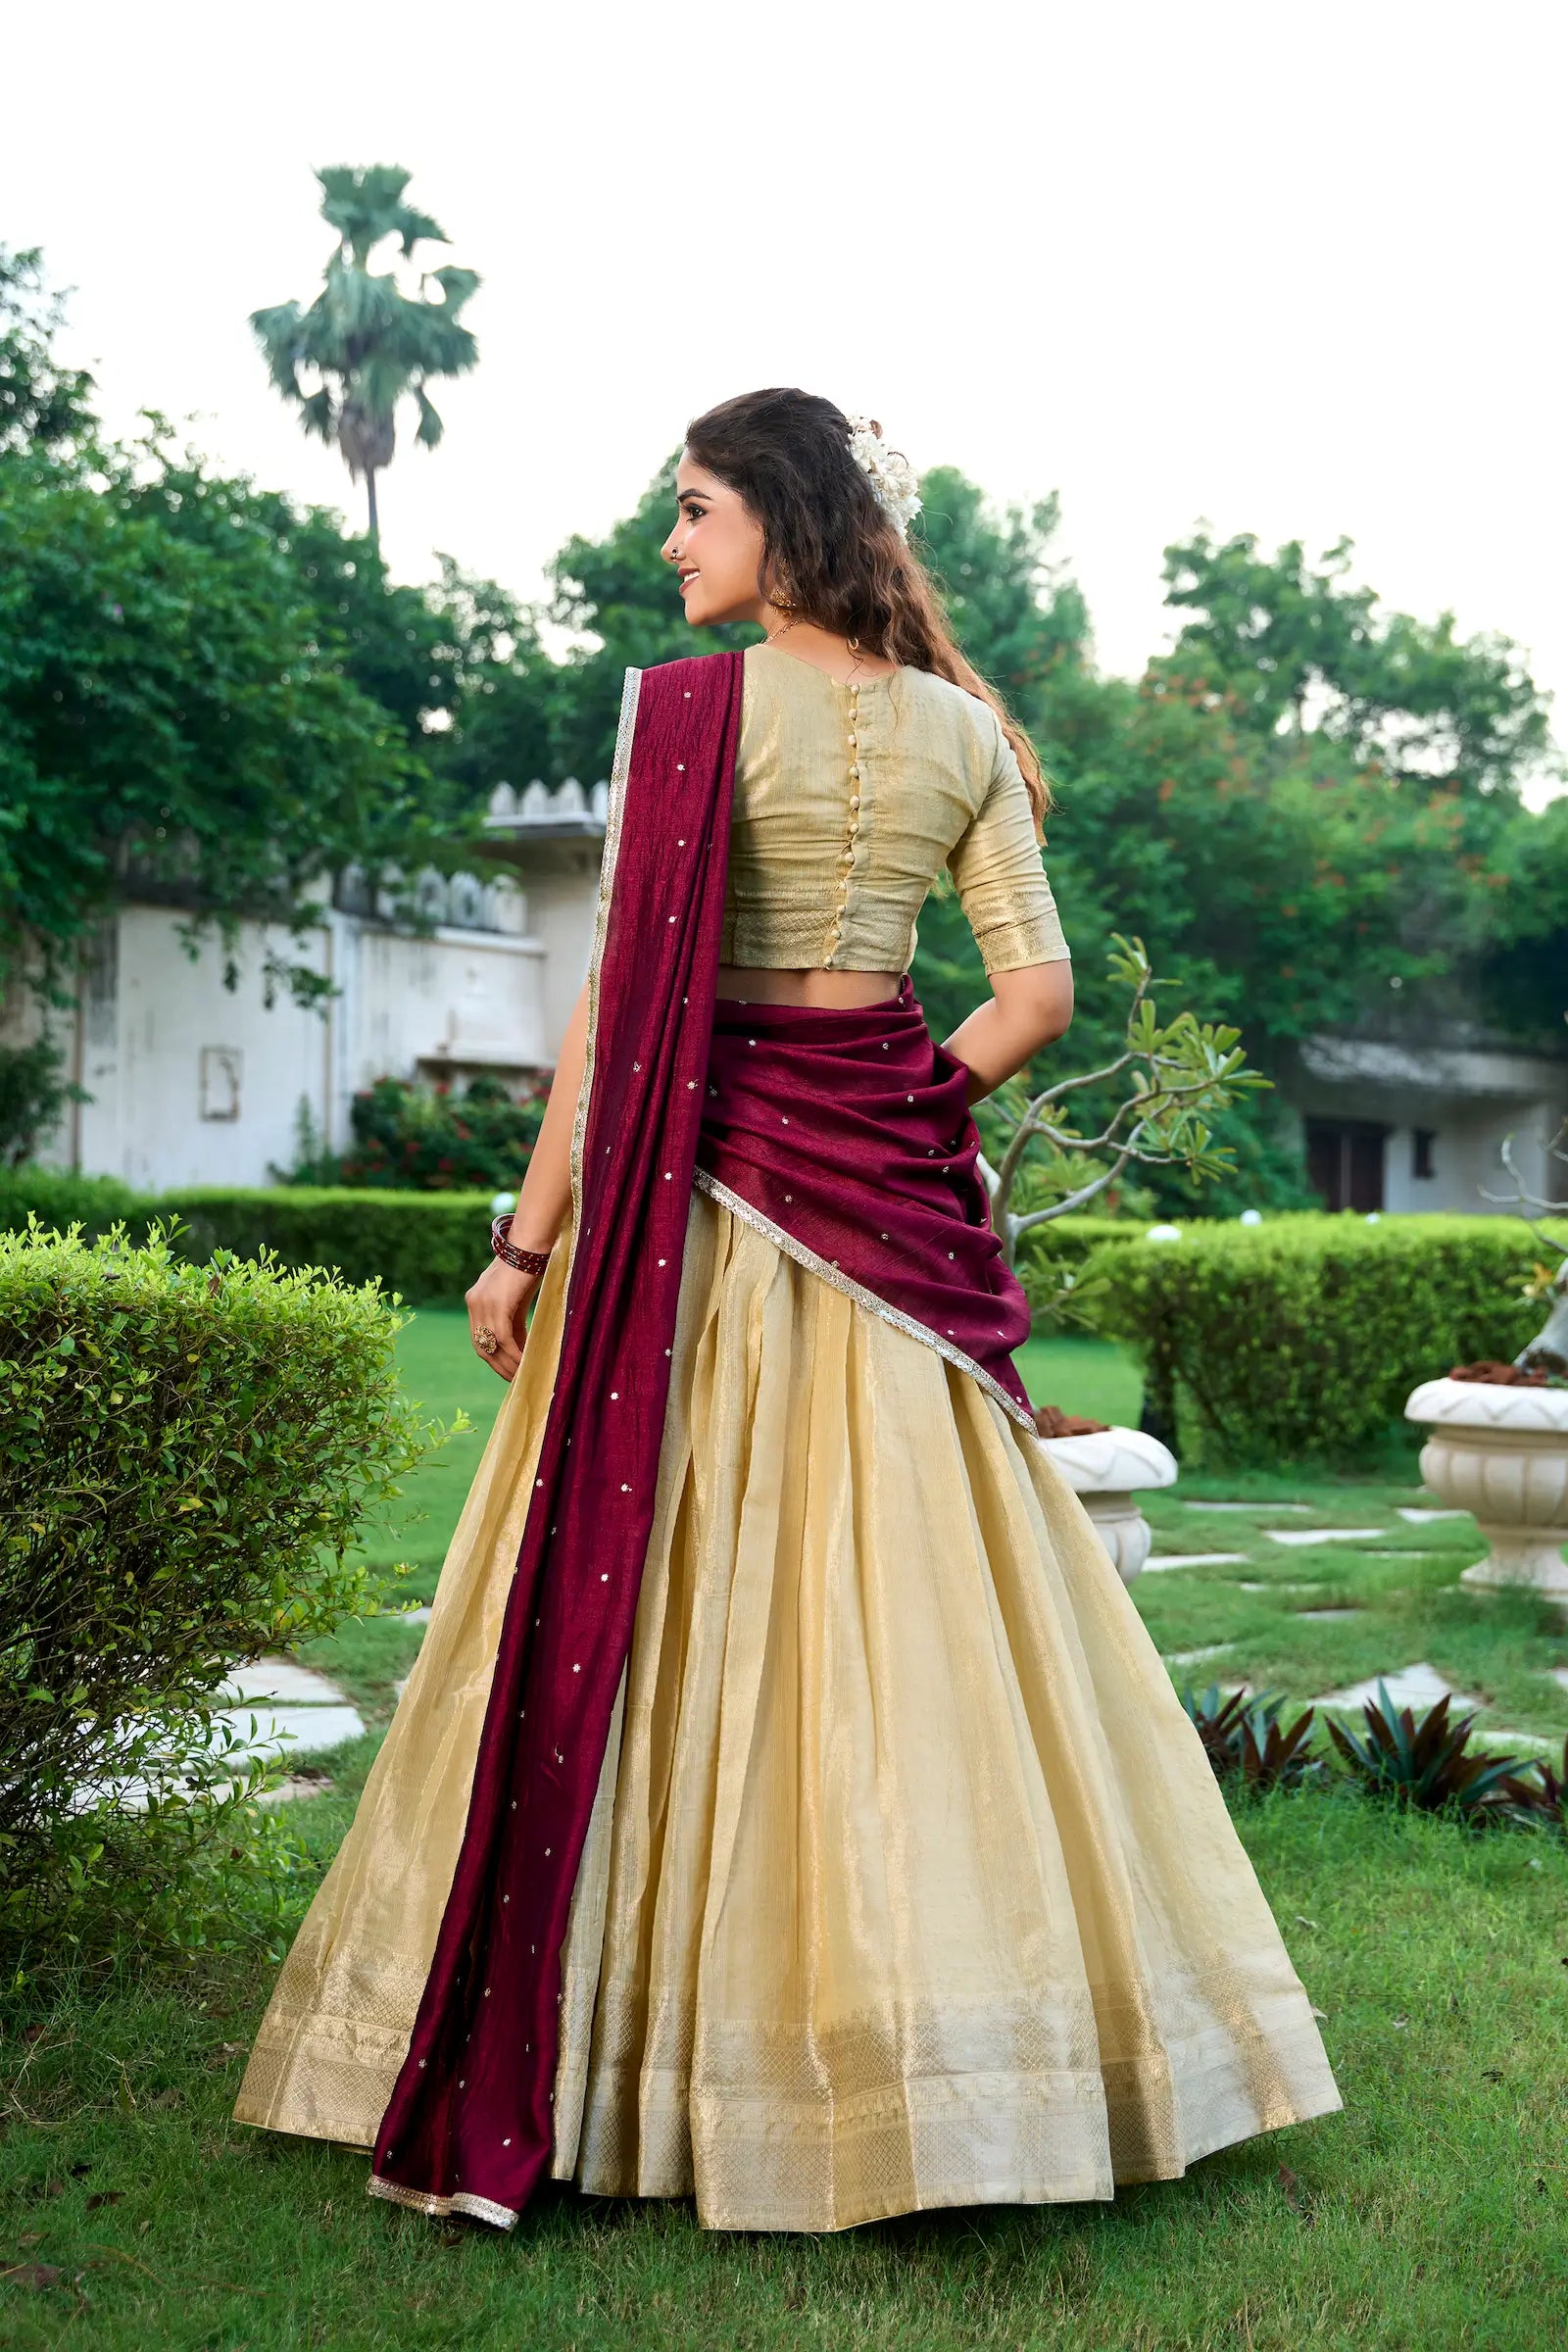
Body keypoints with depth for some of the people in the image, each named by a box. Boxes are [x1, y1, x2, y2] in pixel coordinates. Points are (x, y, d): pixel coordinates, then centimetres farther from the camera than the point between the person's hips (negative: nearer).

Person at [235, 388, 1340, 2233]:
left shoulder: (693, 706, -7)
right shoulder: (963, 729, 7)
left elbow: (622, 1002, -11)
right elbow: (1038, 993, 4)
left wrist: (529, 1240, -8)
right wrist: (909, 1114, 14)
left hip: (708, 1185, -4)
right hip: (891, 1187, 5)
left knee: (662, 1596, 0)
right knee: (908, 1590, 9)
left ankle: (557, 2077, 7)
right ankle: (942, 2040, 17)